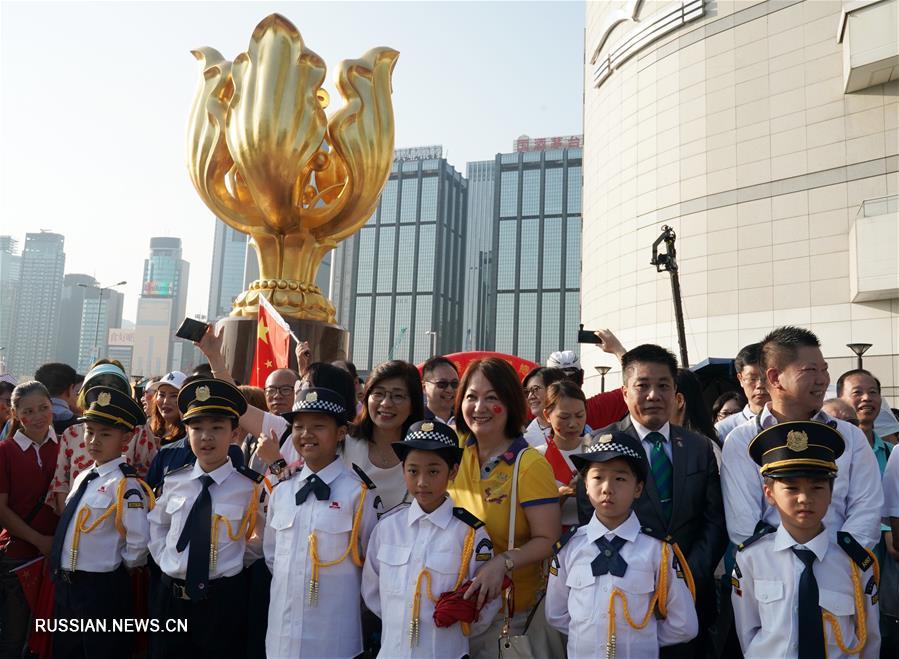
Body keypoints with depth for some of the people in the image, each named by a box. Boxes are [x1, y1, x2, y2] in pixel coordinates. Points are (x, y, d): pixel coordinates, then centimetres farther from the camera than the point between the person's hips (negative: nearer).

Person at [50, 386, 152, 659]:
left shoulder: (125, 485, -20)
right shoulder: (83, 478, 6)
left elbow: (139, 543, -23)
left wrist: (119, 568, -7)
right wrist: (64, 578, 12)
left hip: (102, 590, -8)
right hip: (66, 584, 8)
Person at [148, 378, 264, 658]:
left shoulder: (250, 487, -10)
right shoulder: (174, 481, 0)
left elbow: (264, 538, 3)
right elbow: (156, 524, 18)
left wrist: (236, 561, -3)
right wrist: (163, 559, 6)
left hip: (224, 602, -3)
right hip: (171, 597, 3)